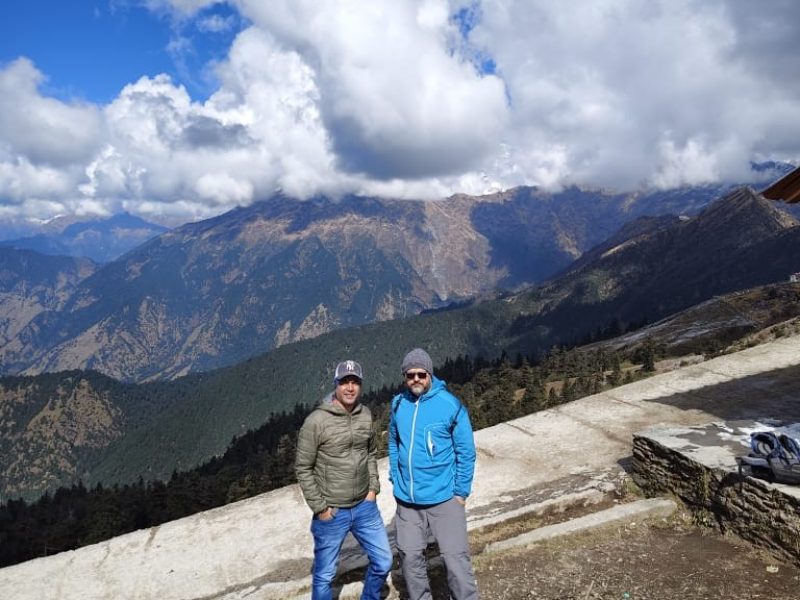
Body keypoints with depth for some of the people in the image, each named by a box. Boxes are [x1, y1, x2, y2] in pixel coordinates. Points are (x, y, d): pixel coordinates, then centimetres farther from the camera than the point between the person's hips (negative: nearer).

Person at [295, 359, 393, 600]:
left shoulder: (366, 416, 0)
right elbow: (303, 468, -10)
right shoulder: (316, 421, -16)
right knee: (324, 575, 10)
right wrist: (319, 507, -10)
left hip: (365, 507, 5)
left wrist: (373, 487, 5)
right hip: (331, 513, -5)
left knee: (383, 562, 14)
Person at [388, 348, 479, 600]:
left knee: (455, 557, -1)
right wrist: (396, 480, 9)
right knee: (410, 556, 15)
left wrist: (461, 492, -8)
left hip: (443, 498, -4)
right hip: (406, 499, 5)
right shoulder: (398, 405, 0)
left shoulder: (450, 405, -13)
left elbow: (465, 453, -7)